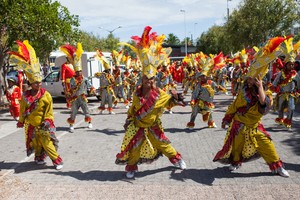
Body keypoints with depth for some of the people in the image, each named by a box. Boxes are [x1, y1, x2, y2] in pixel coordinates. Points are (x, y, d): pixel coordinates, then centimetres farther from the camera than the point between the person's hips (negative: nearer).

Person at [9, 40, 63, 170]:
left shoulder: (46, 95, -10)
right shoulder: (25, 96, -1)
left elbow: (49, 111, -6)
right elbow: (22, 110, 10)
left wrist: (48, 121, -10)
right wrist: (21, 121, 17)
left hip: (43, 125, -4)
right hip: (31, 125, 4)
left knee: (47, 143, -6)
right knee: (36, 143, 16)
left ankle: (57, 161, 4)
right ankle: (39, 158, 36)